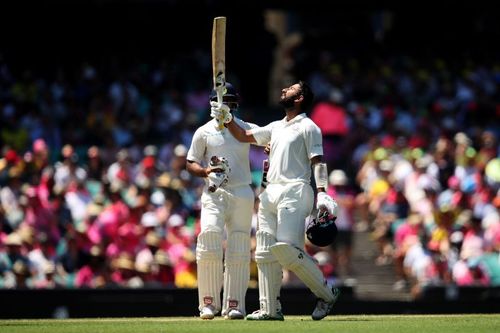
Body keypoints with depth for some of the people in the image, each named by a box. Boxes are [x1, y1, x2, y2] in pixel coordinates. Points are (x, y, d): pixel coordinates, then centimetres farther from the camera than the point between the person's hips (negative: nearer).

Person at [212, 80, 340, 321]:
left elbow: (317, 162, -8)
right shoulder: (276, 127, 23)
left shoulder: (308, 127, 1)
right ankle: (270, 309, 3)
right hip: (271, 193, 8)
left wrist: (321, 193, -20)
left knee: (286, 248, -20)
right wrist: (226, 118, 12)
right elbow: (244, 136, 28)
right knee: (265, 252, 1)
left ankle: (326, 294, -8)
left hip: (295, 191, -8)